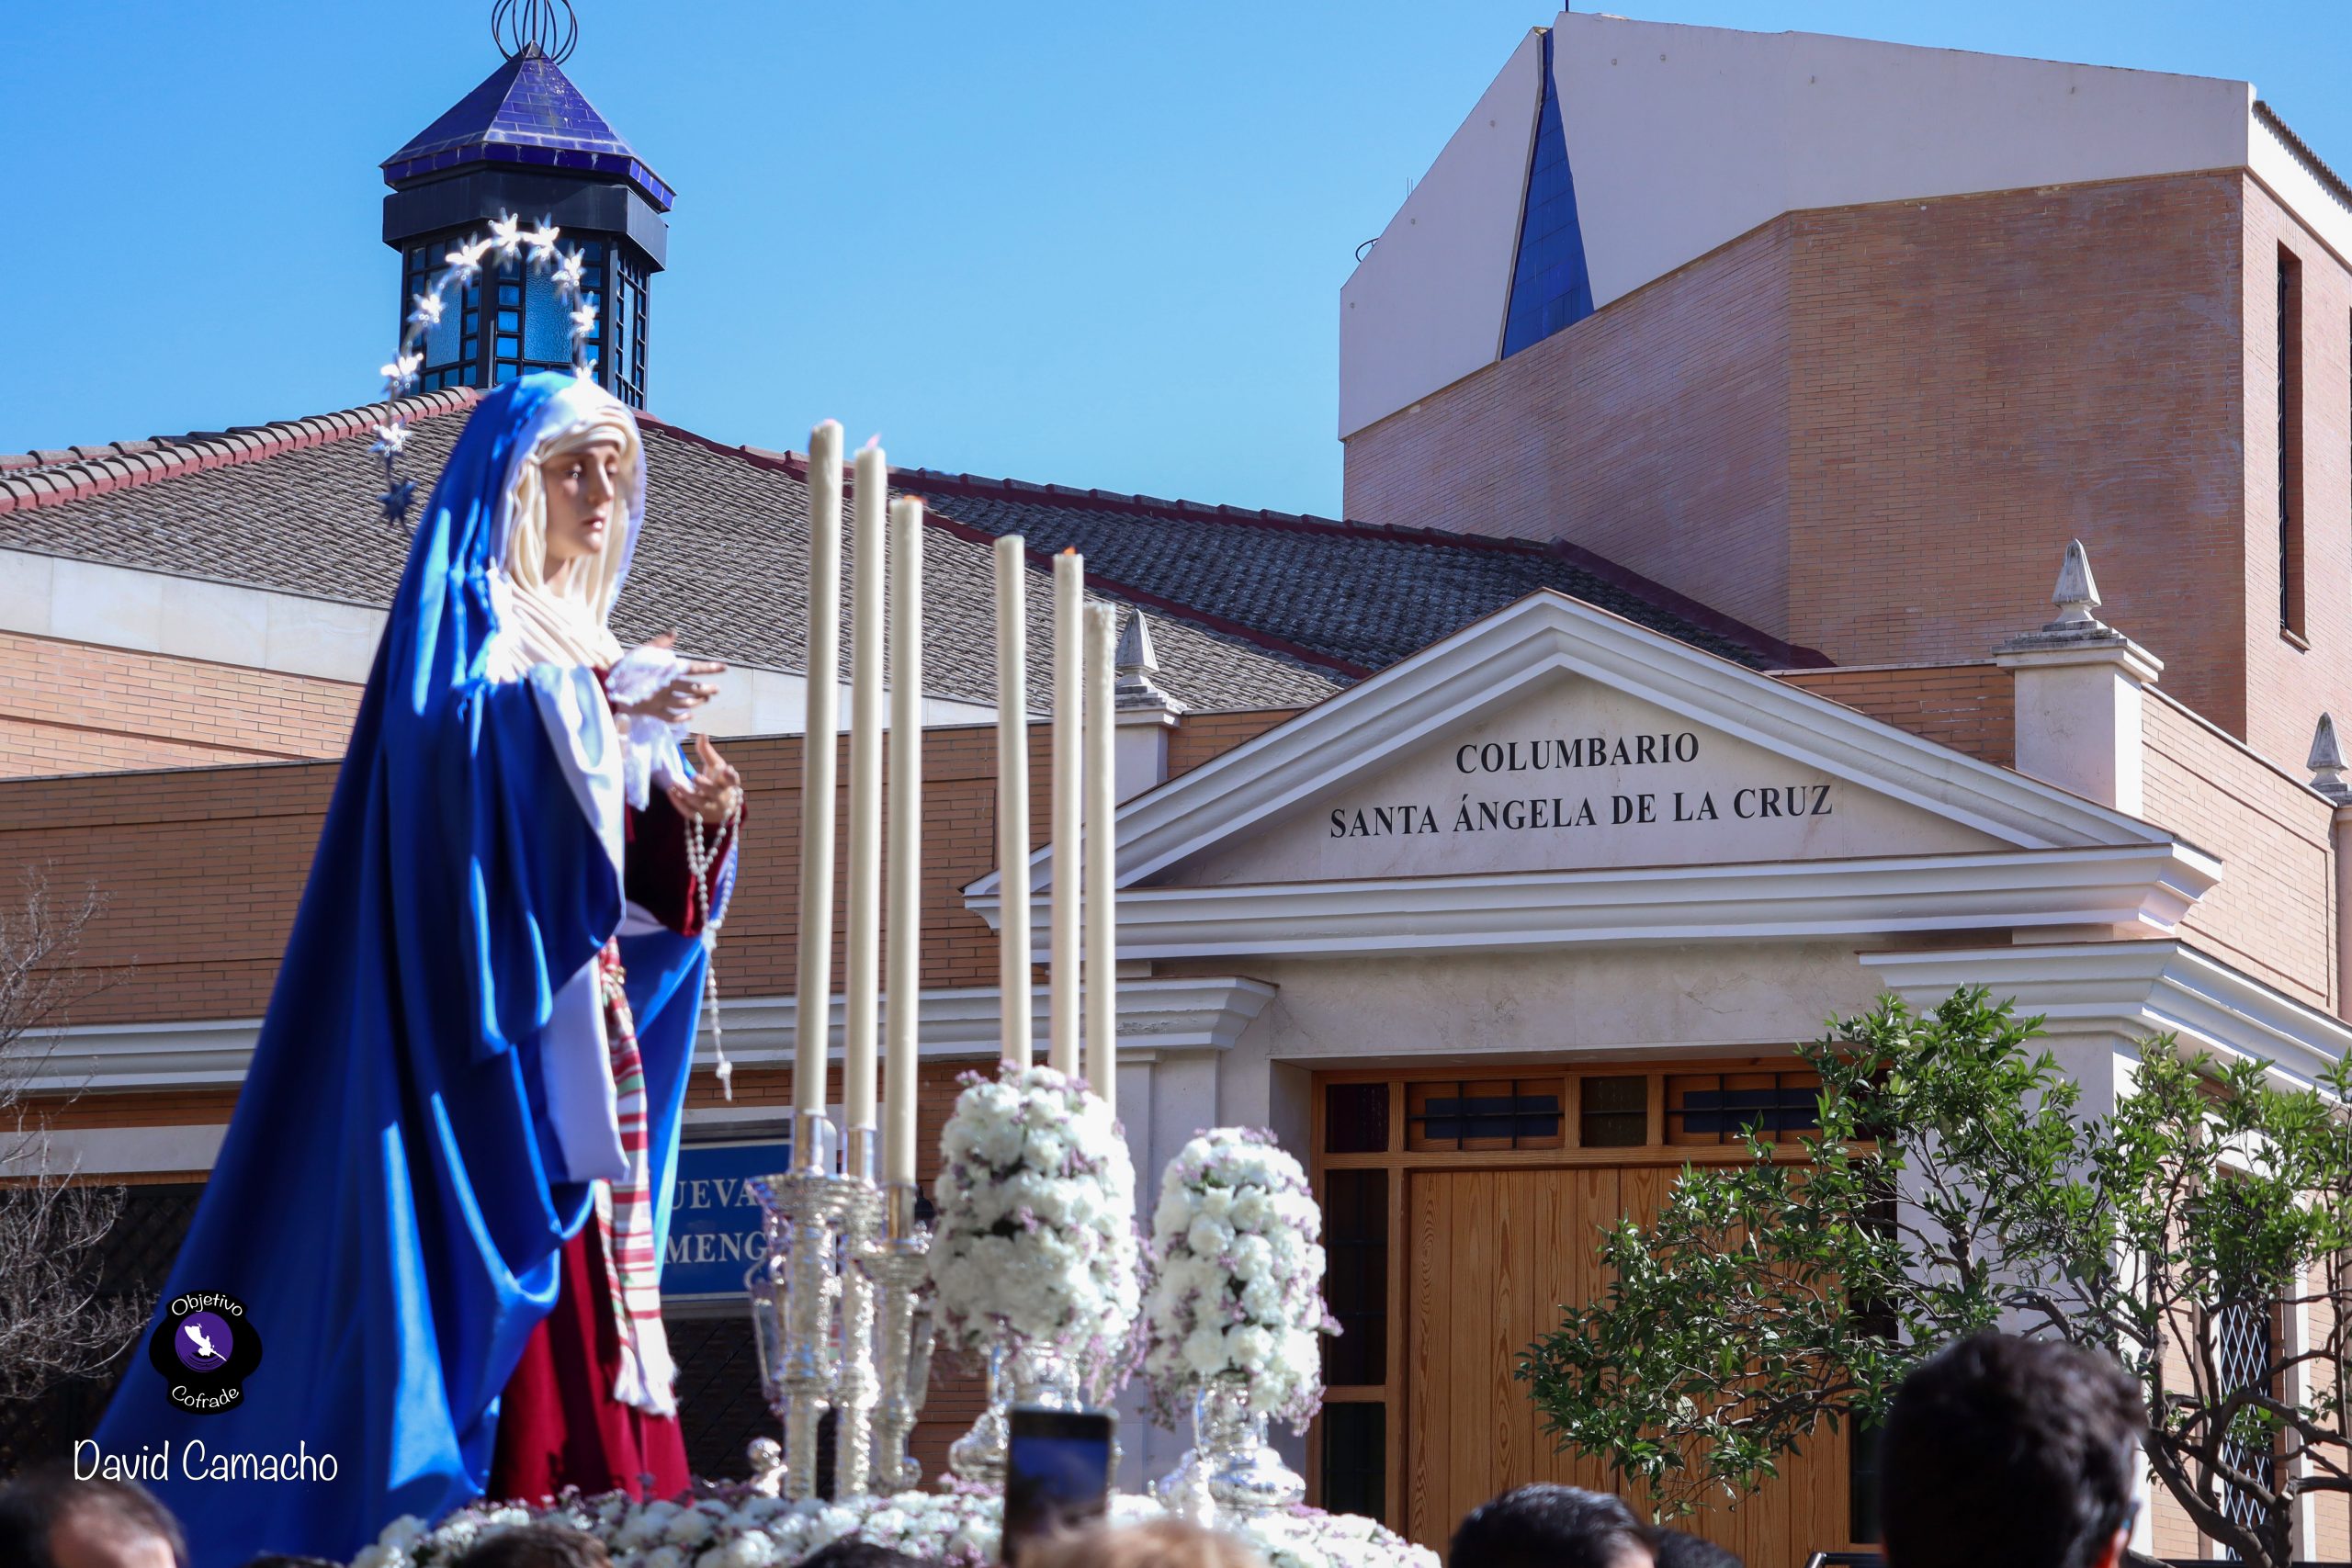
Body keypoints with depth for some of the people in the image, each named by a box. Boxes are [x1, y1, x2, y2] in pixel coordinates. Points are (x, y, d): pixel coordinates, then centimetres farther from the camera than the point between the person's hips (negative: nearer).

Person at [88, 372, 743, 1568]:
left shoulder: (580, 644, 22)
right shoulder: (464, 618, 0)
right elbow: (453, 750, -21)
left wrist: (689, 818, 0)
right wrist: (611, 715, -27)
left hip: (576, 1010, 8)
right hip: (478, 1015, -8)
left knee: (592, 1286, 0)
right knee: (487, 1261, -15)